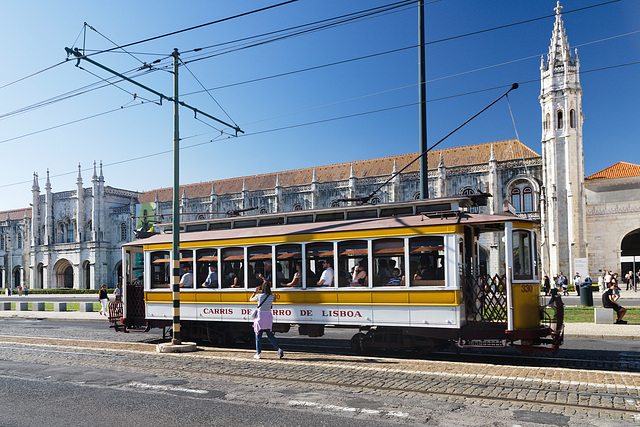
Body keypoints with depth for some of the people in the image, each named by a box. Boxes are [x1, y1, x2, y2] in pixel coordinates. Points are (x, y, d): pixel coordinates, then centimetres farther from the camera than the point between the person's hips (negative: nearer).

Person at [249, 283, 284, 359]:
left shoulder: (259, 296, -12)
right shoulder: (271, 296, -2)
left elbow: (251, 299, 8)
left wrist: (255, 292, 18)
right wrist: (260, 292, 24)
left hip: (260, 317, -4)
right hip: (269, 316, 4)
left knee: (258, 336, 9)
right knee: (270, 335, 14)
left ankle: (258, 353, 14)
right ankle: (279, 349, -2)